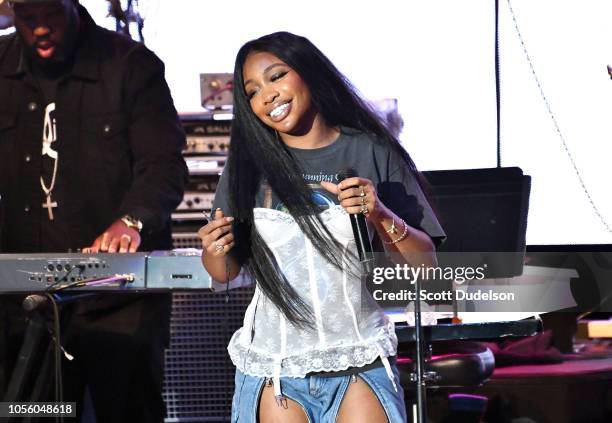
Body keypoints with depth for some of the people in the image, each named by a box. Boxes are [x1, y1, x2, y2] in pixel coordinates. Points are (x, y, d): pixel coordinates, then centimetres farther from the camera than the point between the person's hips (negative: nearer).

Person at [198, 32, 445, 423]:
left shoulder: (371, 154, -2)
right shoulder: (250, 163, 2)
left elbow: (425, 265, -2)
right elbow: (226, 273, 7)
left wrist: (382, 217, -19)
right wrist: (216, 250, -14)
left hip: (360, 358, -1)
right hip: (275, 365, 1)